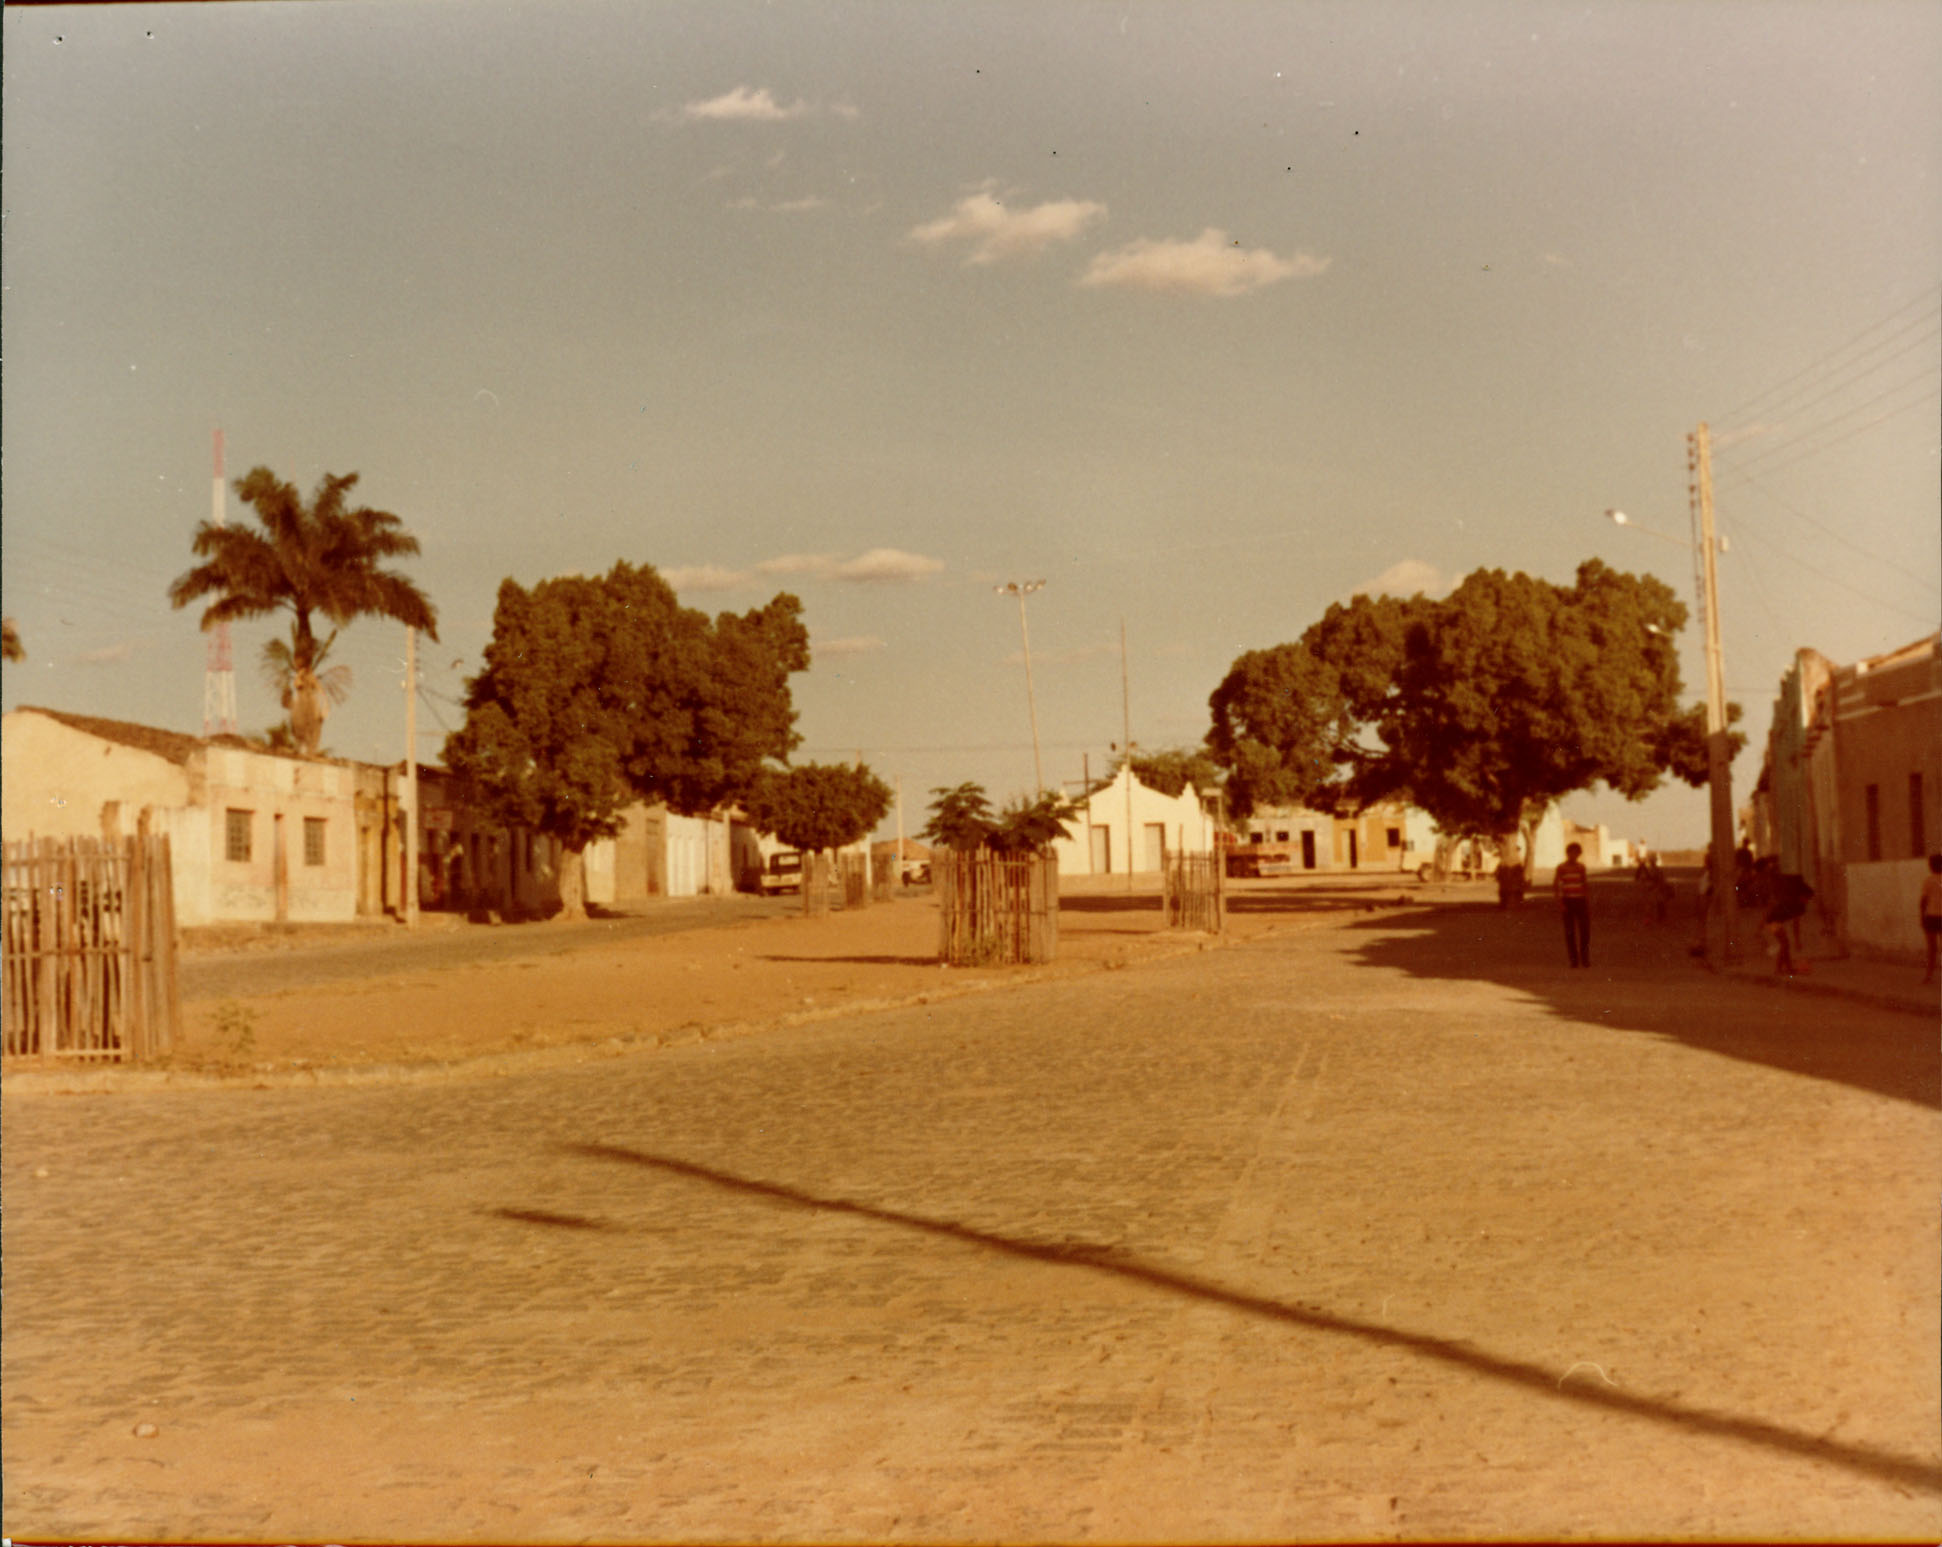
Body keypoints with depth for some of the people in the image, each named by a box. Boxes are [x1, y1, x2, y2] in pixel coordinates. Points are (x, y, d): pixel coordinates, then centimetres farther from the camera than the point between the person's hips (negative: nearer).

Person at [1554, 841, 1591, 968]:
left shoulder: (1581, 867, 7)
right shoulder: (1561, 868, -3)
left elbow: (1586, 885, 12)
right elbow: (1555, 886, -5)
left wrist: (1589, 903, 7)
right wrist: (1559, 903, -13)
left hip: (1580, 901, 3)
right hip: (1567, 901, -3)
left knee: (1585, 930, -4)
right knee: (1570, 931, -2)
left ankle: (1585, 959, 8)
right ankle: (1574, 960, 4)